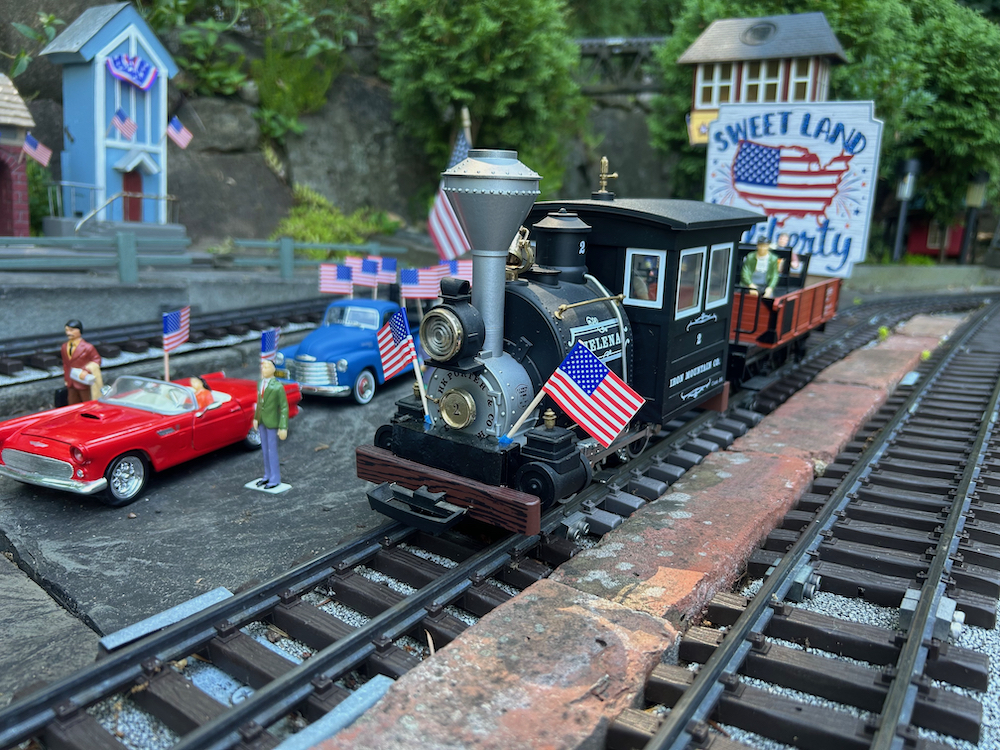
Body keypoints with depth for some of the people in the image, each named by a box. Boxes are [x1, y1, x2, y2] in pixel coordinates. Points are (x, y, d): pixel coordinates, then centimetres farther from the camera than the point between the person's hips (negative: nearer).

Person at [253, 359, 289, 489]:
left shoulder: (278, 387, -20)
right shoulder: (261, 383, 2)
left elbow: (284, 408, -17)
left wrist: (283, 428, -19)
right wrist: (256, 418, 14)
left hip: (272, 423, -7)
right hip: (262, 422, 7)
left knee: (272, 451, 0)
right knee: (265, 450, 15)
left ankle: (275, 479, 12)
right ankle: (268, 475, 28)